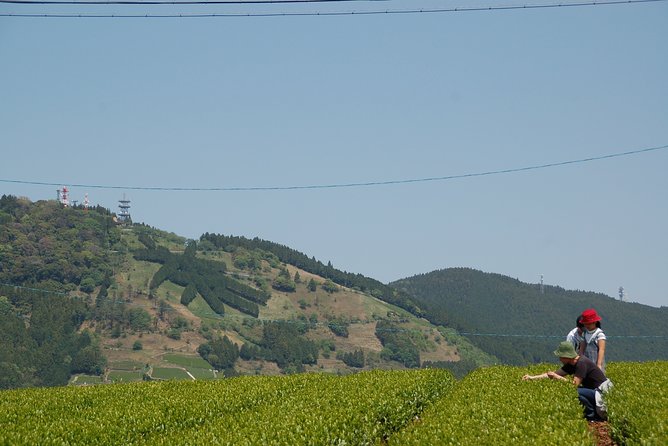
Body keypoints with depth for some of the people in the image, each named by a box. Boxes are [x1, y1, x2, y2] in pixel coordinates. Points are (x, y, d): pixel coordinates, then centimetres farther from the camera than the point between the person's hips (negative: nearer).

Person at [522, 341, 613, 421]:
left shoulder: (582, 363, -22)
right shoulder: (571, 364, 6)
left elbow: (575, 384, -23)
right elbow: (554, 373, 10)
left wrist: (557, 377, -14)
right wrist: (532, 377, 8)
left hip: (603, 391, -10)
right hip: (596, 390, 10)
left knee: (577, 392, -27)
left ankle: (593, 416, -8)